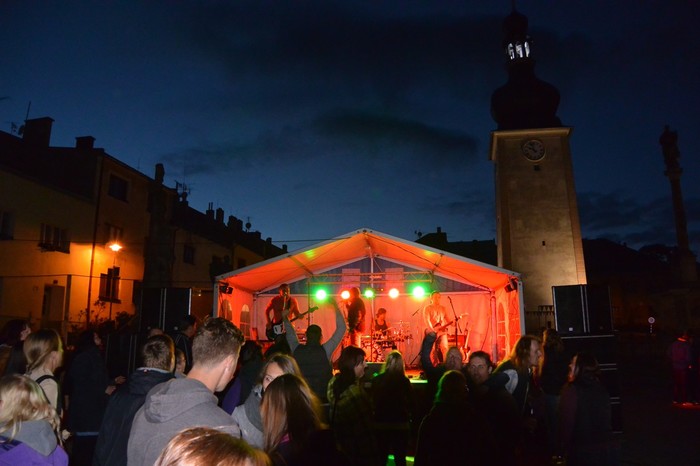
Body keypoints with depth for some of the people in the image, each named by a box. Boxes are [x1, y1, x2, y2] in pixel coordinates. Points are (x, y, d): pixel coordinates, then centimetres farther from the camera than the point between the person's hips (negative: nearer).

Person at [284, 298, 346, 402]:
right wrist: (336, 306, -4)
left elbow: (290, 333, 14)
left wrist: (285, 318, 26)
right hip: (322, 397, -3)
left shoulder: (297, 350, -7)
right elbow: (342, 328, -10)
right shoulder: (325, 351, -14)